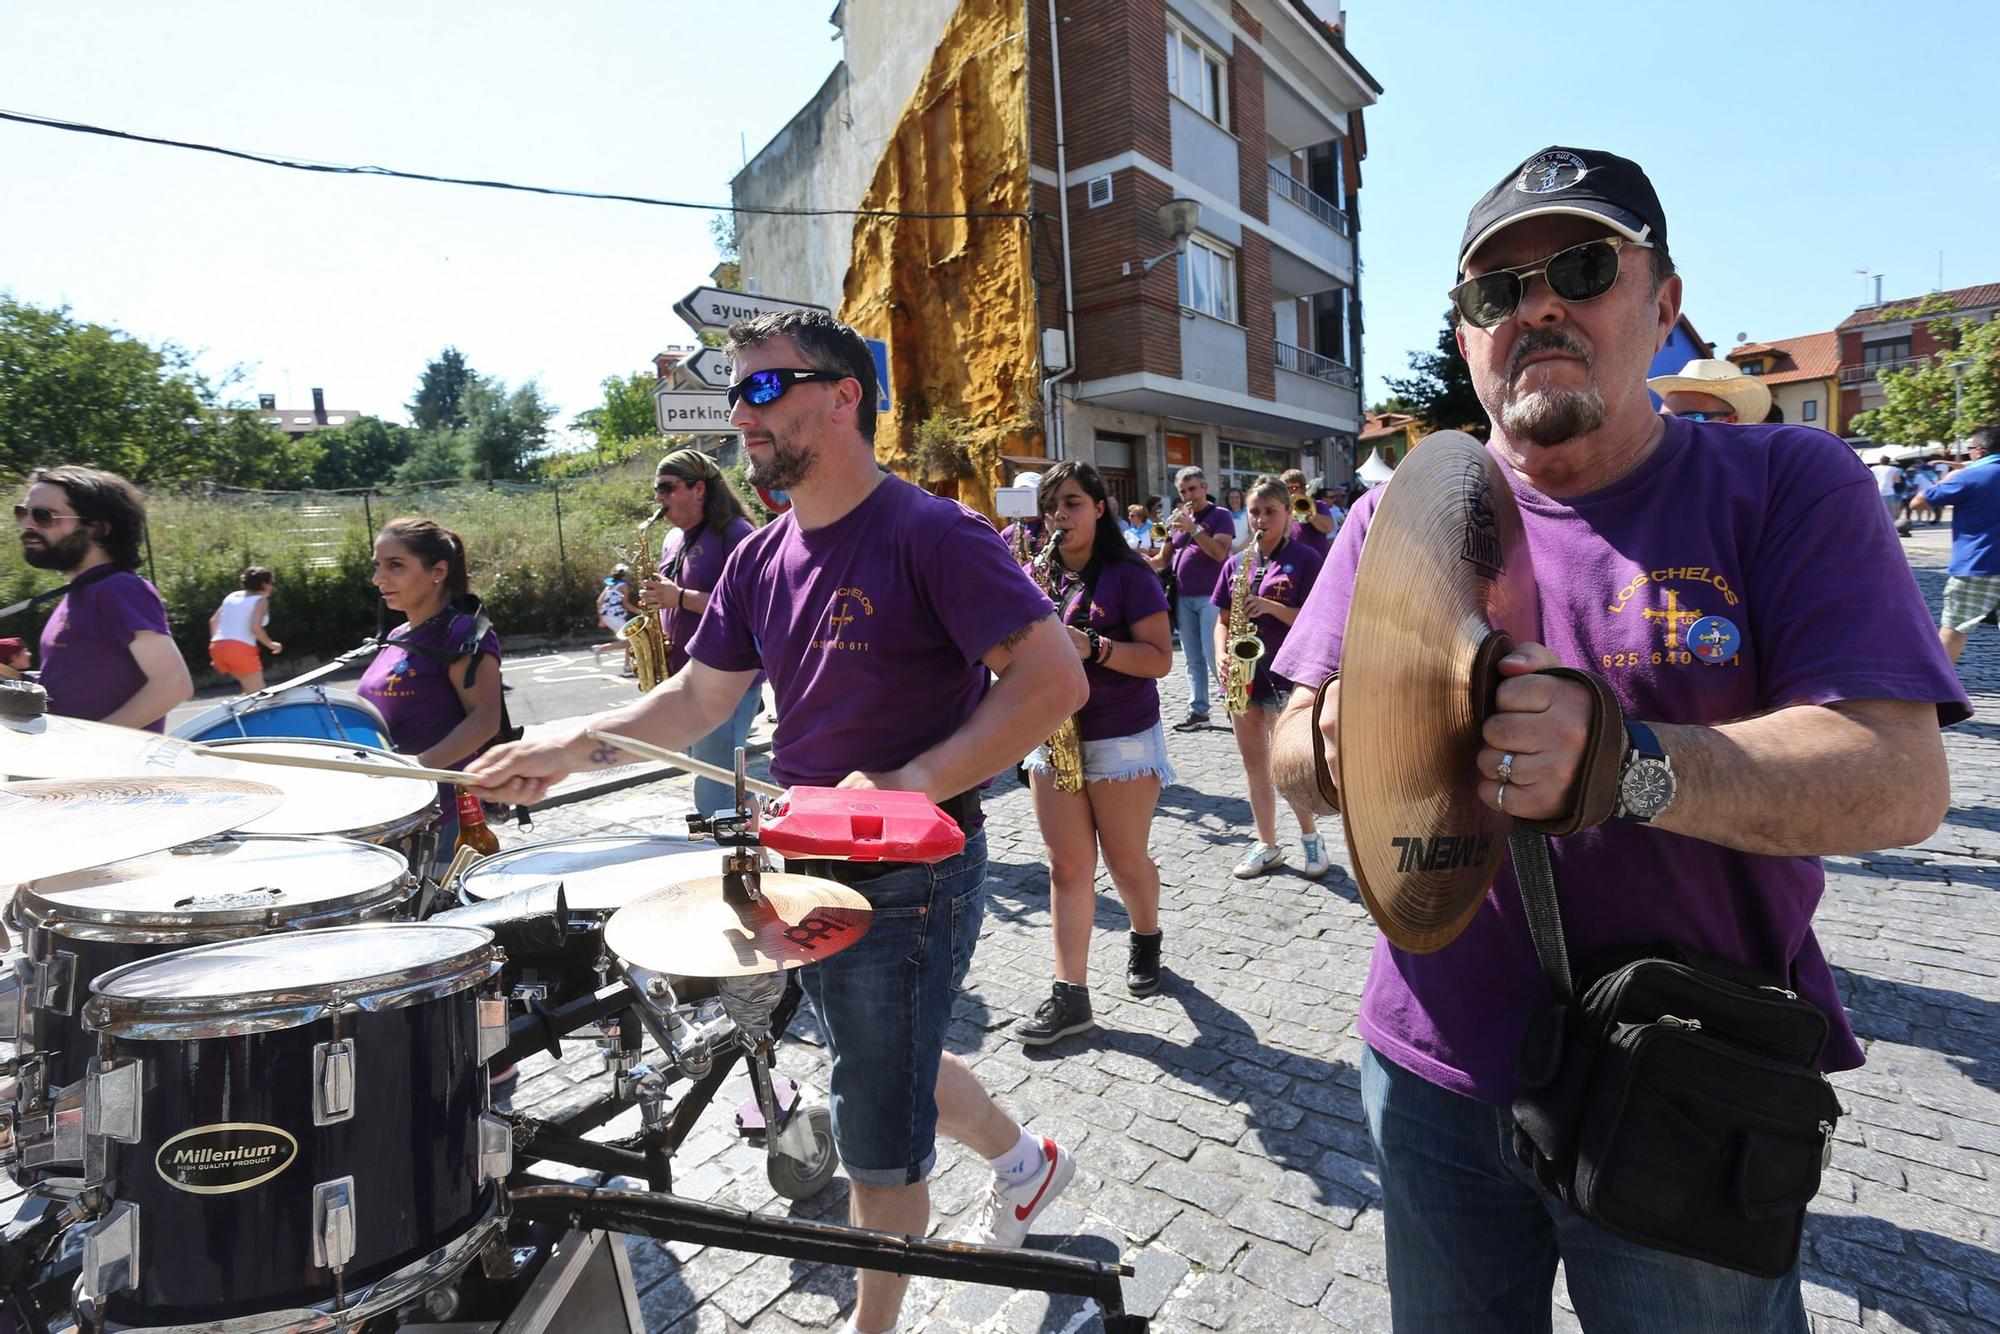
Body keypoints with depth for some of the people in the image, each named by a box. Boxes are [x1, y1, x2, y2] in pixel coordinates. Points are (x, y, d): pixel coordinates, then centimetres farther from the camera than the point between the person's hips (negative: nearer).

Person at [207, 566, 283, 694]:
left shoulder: (232, 596, 19)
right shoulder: (260, 600, -2)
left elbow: (213, 621, 18)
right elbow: (255, 627, -16)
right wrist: (271, 644, -2)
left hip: (217, 648, 8)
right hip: (241, 649, -8)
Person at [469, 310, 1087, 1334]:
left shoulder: (930, 534, -18)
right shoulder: (762, 558, 5)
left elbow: (1055, 679, -24)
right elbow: (697, 698, 11)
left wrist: (909, 784, -30)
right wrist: (569, 749, -2)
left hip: (910, 881, -8)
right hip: (806, 872, 8)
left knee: (878, 1134, 9)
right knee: (887, 1067, 27)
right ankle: (1024, 1162, 54)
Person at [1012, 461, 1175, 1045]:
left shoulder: (1128, 574, -6)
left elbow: (1160, 659, -11)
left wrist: (1093, 646, -25)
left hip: (1123, 739, -4)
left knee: (1125, 859, 8)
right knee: (1067, 865, 3)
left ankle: (1145, 939, 38)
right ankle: (1070, 994, 8)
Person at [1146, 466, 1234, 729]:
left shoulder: (1219, 515, 0)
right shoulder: (1179, 518, 16)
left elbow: (1219, 553, -14)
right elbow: (1165, 558, 16)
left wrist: (1192, 528, -19)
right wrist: (1149, 562, -5)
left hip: (1211, 597, -6)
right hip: (1183, 598, 6)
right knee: (1193, 658, 8)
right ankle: (1198, 712, 12)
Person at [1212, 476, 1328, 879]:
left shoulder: (1305, 559, -4)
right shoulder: (1237, 563, 9)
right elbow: (1223, 619, 10)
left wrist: (1270, 606, -21)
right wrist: (1221, 655, -8)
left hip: (1285, 675, -5)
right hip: (1243, 674, 5)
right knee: (1254, 763, 10)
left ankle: (1310, 834, 24)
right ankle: (1267, 846, 23)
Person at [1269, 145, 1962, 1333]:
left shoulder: (1786, 485, -6)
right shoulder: (1396, 518, 0)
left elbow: (1903, 779, -16)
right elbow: (1294, 761, -2)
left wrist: (1621, 763, -33)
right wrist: (1342, 735, -26)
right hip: (1436, 1075, 3)